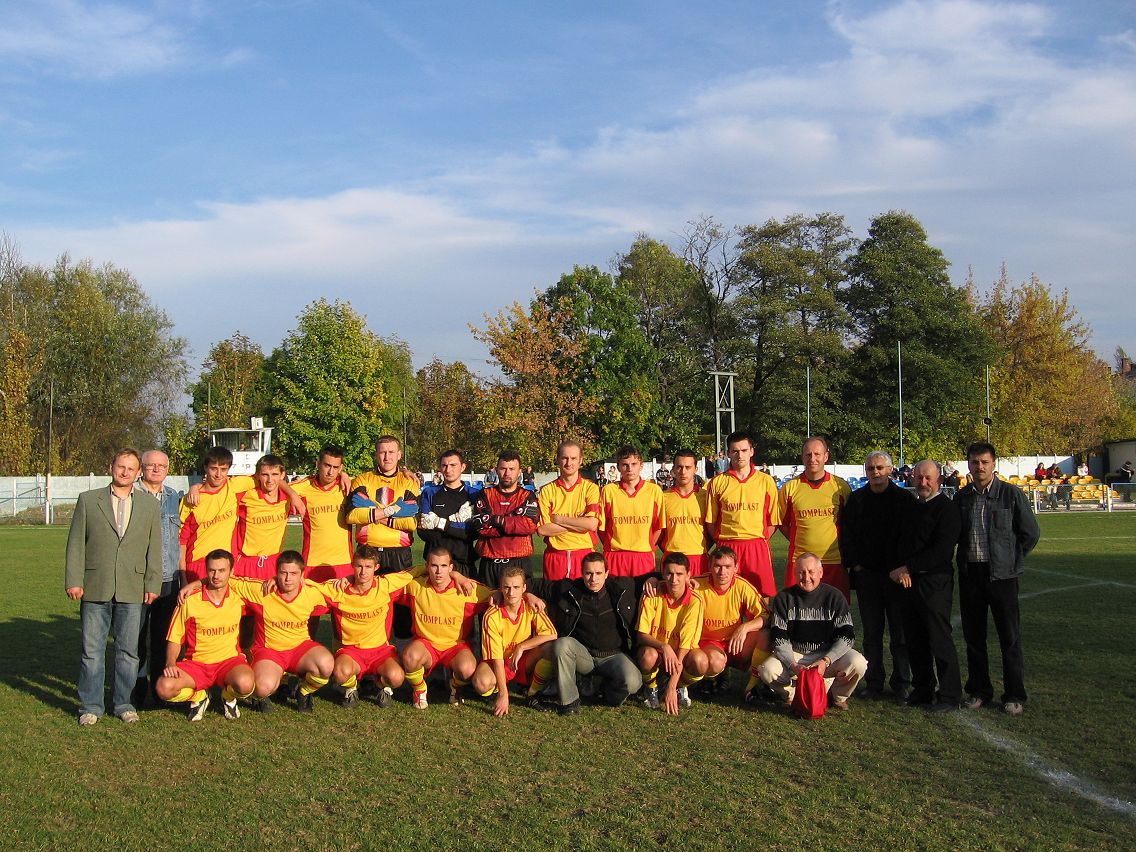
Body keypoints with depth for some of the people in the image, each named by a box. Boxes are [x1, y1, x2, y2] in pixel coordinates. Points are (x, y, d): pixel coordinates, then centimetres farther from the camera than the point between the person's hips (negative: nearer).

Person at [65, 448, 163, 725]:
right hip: (94, 588, -1)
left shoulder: (150, 506, 9)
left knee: (128, 651, 7)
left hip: (132, 591, 1)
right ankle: (91, 705, 13)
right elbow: (76, 543, 4)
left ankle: (123, 703, 18)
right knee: (92, 650, 3)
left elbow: (154, 549, 8)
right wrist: (73, 580, -3)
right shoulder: (87, 500, 6)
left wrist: (152, 585, 2)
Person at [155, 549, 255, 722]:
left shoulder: (238, 597, -2)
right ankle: (199, 697, 6)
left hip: (229, 661, 0)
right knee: (164, 688, -29)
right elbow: (175, 638, 2)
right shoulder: (189, 600, -5)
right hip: (196, 663, 0)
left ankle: (229, 697, 5)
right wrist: (170, 664, -14)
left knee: (245, 684, -35)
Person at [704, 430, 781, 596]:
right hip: (726, 548, 0)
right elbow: (711, 521, 10)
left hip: (757, 547, 0)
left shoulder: (766, 481, 7)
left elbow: (773, 520, 9)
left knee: (762, 595, -3)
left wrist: (760, 541, 1)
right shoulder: (717, 482, 6)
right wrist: (722, 543, 2)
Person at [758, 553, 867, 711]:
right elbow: (779, 638, -7)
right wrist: (793, 665, -23)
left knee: (858, 663, -28)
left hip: (829, 655, 0)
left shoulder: (834, 596, -4)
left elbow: (846, 636, -8)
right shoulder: (784, 598, -3)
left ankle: (837, 697, 1)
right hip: (793, 655, 0)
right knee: (767, 671, -29)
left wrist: (826, 661, -23)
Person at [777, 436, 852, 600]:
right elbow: (782, 522, 13)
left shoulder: (840, 486, 4)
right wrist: (799, 542, 4)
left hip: (834, 561, 0)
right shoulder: (790, 488, 3)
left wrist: (843, 546, 6)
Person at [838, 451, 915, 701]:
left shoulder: (904, 498, 1)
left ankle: (901, 683, 10)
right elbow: (846, 535, 8)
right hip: (866, 575, 2)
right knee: (871, 633, 7)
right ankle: (874, 683, 14)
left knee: (900, 632, 2)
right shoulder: (856, 499, 8)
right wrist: (855, 564, -1)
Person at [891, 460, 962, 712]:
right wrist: (901, 571, -1)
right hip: (908, 581, 7)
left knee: (939, 639, -4)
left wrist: (908, 567, -15)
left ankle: (950, 696, 5)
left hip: (935, 582, -7)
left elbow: (941, 550, -16)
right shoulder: (909, 506, 16)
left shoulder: (947, 508, -7)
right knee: (914, 638, 11)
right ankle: (922, 689, 23)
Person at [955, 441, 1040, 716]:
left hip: (1001, 574, -3)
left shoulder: (1012, 494, -4)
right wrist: (964, 560, 9)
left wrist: (1011, 560, 6)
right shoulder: (962, 497, 7)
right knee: (973, 636, 9)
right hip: (969, 573, 4)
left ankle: (1014, 696, 9)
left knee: (1010, 637, 0)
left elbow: (1031, 533, 3)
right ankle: (978, 691, 21)